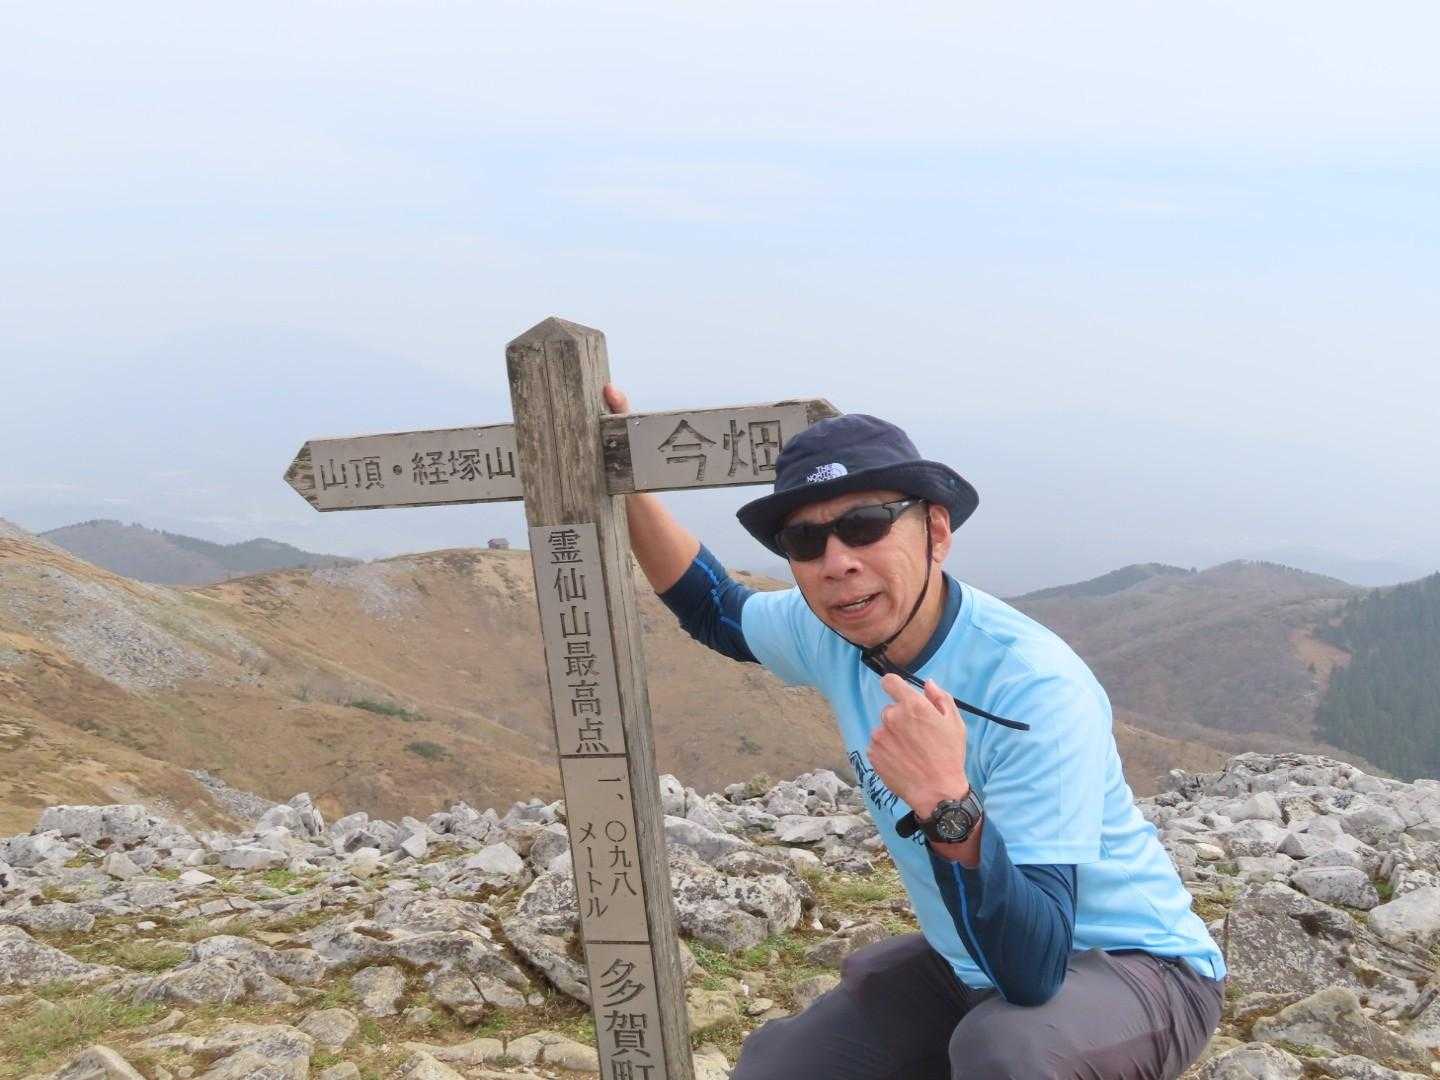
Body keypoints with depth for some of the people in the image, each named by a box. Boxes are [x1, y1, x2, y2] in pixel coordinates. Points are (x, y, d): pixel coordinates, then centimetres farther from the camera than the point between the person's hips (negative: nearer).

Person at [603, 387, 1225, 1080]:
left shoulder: (1036, 688, -31)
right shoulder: (830, 634, -10)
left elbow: (1032, 971, -35)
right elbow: (716, 610, 14)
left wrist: (949, 805, -50)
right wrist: (622, 480, 2)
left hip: (1137, 965, -6)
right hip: (977, 962, 7)